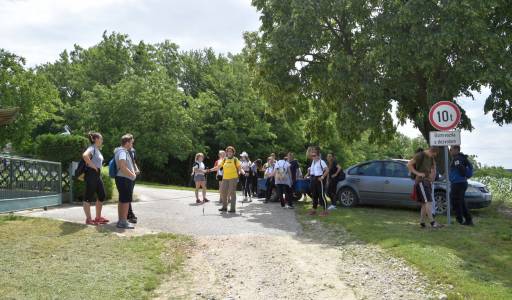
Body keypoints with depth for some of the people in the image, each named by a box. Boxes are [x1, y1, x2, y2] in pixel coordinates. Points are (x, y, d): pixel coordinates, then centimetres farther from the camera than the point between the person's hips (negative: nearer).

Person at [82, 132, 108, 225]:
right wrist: (92, 165, -23)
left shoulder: (97, 150, 16)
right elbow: (85, 155, -33)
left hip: (97, 175, 10)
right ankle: (88, 219, 2)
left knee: (102, 195, 12)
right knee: (89, 197, -3)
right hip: (91, 174, -10)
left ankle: (98, 217, 22)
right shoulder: (92, 148, -12)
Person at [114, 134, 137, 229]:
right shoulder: (122, 152, -15)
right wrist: (132, 175, -18)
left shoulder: (125, 151, 17)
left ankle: (121, 221, 22)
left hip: (125, 179, 10)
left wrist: (133, 172, 16)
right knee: (126, 201, -7)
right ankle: (123, 222, -5)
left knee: (122, 201, 14)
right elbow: (122, 166, -27)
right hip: (124, 179, -10)